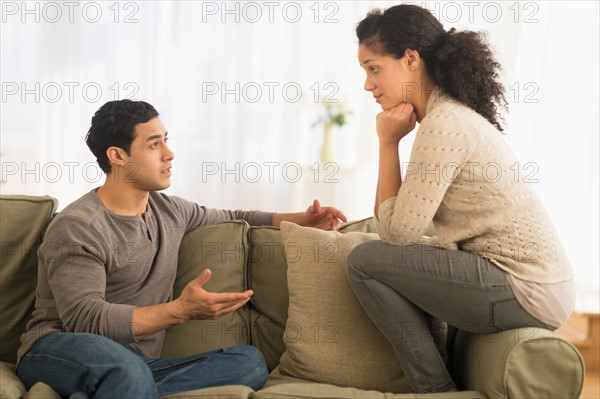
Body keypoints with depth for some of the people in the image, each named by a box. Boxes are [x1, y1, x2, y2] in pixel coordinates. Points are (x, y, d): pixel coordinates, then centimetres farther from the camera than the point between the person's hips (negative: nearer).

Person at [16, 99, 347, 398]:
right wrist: (182, 310, -27)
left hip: (138, 363, 9)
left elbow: (236, 218, 33)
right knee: (127, 368, -46)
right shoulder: (76, 227, -9)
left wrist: (301, 220, 17)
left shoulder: (170, 211, 15)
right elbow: (85, 319, -20)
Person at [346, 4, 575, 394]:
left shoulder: (443, 127, -18)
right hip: (539, 283, 10)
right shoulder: (453, 114, 12)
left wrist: (388, 142, -10)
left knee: (365, 262, -9)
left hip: (528, 293, -10)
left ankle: (435, 388, 0)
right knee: (388, 262, 22)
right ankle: (440, 383, 24)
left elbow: (396, 234, -15)